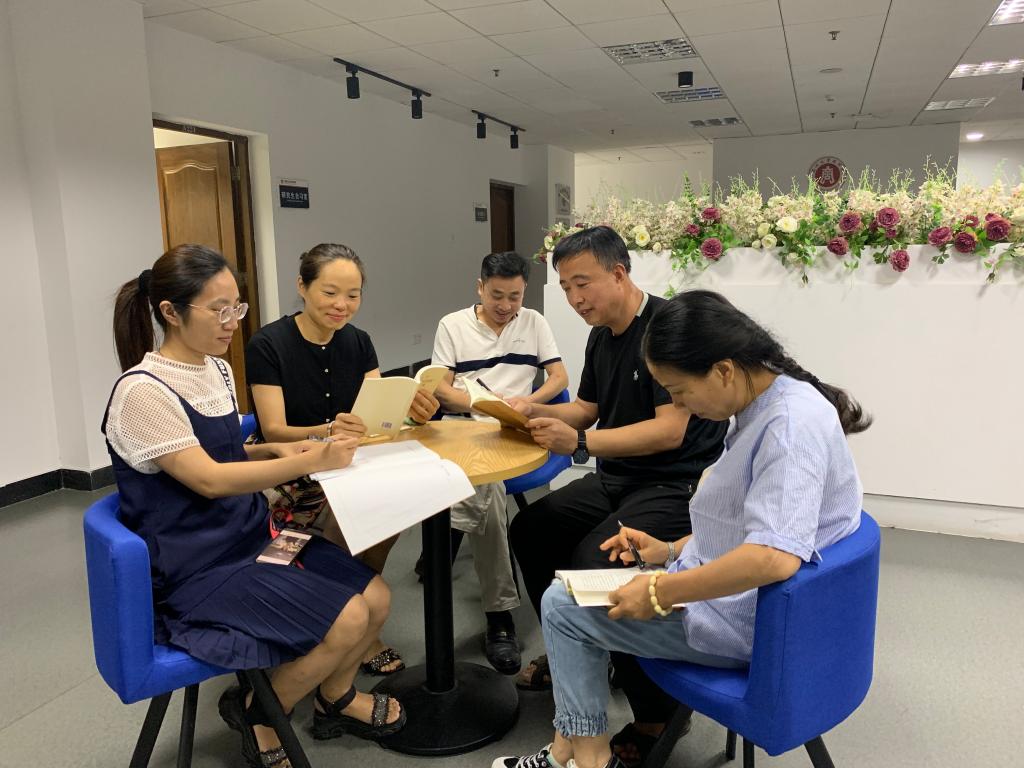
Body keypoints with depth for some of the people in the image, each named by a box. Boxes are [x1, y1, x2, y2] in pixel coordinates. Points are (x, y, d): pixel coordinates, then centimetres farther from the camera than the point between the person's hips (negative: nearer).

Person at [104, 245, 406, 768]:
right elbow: (208, 479, -21)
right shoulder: (142, 391, -18)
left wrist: (273, 451, -1)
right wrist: (309, 462, -24)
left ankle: (335, 698, 26)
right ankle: (258, 714, 9)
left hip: (248, 537, 8)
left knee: (375, 598, -2)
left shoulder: (217, 370, 7)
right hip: (197, 569, -8)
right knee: (347, 620, -18)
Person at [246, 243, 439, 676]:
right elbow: (273, 431, -17)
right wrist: (325, 432, -37)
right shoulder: (268, 345, -11)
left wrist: (410, 411, -25)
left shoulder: (358, 342, 5)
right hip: (287, 480, -4)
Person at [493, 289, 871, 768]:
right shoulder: (761, 410, 5)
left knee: (562, 605, -2)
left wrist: (661, 593, -27)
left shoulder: (790, 423, -26)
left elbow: (774, 557, -36)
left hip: (751, 620, -10)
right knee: (578, 588, 13)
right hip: (729, 590, 10)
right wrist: (671, 551, 6)